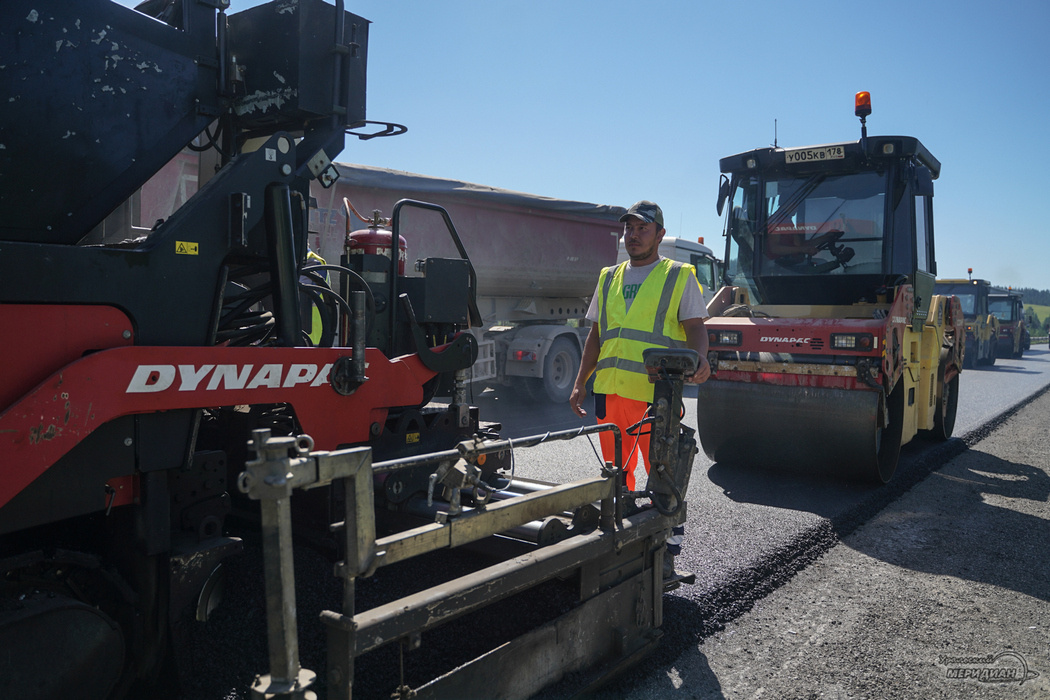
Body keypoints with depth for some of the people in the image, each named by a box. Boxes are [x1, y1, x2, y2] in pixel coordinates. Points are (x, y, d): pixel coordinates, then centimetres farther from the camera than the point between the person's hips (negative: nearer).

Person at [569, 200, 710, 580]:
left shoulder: (679, 277, 4)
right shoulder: (609, 278, 18)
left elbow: (695, 328, -4)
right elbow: (596, 335, 19)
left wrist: (699, 360, -26)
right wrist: (580, 384, 13)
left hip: (657, 394, -5)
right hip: (610, 392, 5)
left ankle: (668, 550, 12)